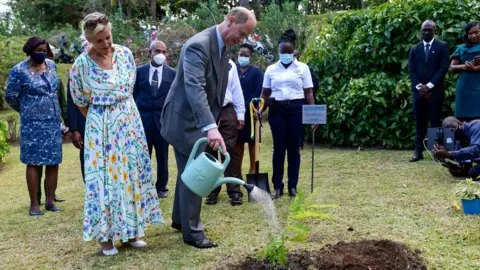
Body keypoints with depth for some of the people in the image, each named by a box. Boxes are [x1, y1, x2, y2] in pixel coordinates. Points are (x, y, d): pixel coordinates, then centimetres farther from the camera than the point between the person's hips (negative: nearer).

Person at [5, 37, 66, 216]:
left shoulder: (51, 65, 7)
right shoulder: (19, 70, -9)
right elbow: (10, 96, 0)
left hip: (53, 122, 5)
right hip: (33, 124, -5)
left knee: (54, 161, 6)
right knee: (34, 162, 0)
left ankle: (50, 200, 16)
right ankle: (34, 203, 7)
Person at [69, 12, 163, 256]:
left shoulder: (125, 54, -3)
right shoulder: (81, 64, -13)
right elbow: (80, 102, 0)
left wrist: (123, 114, 15)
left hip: (129, 121, 4)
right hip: (101, 126, -4)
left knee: (132, 173, 8)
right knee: (105, 176, 0)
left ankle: (129, 231, 20)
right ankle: (106, 236, 11)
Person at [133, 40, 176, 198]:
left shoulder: (172, 73, 4)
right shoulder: (140, 71, 4)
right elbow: (134, 95, 6)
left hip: (164, 119, 0)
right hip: (143, 118, 0)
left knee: (162, 156, 8)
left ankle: (161, 187, 21)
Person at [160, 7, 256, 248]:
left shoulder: (224, 47, 5)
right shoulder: (198, 45, -25)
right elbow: (194, 88, -37)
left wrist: (212, 123, 16)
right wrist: (210, 127, -47)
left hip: (200, 121, 9)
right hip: (185, 120, -9)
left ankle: (180, 219, 35)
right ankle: (192, 232, 9)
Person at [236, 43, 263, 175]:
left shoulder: (256, 71, 1)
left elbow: (259, 92, -8)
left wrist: (246, 106, -16)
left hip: (251, 111, -3)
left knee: (252, 140, 3)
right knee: (238, 140, 6)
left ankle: (253, 169, 10)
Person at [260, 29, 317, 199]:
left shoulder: (303, 68, 5)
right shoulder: (271, 69, 9)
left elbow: (308, 92, 3)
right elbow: (265, 93, 10)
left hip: (296, 109, -1)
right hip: (277, 109, 1)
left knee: (294, 147, 3)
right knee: (278, 148, 2)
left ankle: (293, 186, 12)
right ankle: (277, 186, 8)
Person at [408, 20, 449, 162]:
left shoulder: (442, 46, 3)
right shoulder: (415, 49, 12)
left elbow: (444, 68, -6)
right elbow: (411, 70, 7)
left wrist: (429, 86, -12)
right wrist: (419, 86, -8)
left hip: (435, 91, -3)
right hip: (418, 90, 3)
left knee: (435, 122, -1)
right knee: (419, 122, 3)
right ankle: (418, 151, 3)